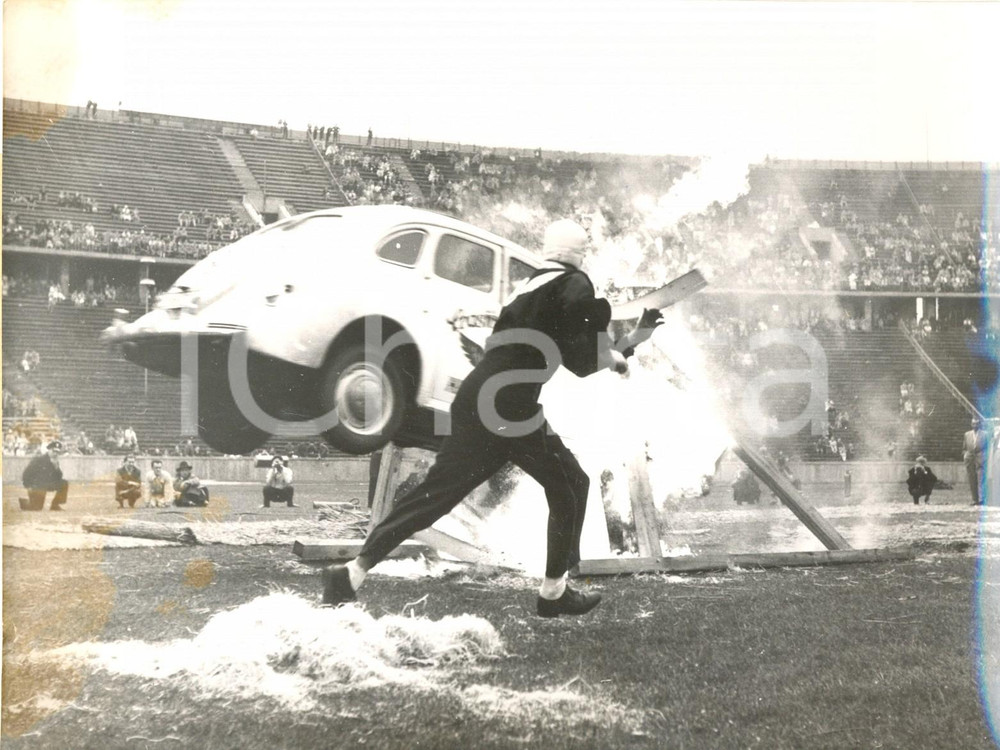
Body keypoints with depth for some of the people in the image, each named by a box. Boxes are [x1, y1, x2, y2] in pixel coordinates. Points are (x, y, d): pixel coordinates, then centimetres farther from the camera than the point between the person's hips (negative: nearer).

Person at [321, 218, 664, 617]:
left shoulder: (531, 285, 24)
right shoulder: (575, 286, -1)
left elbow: (574, 352, 28)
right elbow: (581, 361, -7)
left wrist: (634, 337, 32)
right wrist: (618, 356, 11)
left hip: (474, 400, 8)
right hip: (512, 409, -8)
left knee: (435, 490, 9)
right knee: (569, 484, 11)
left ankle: (353, 573, 4)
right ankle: (554, 592, 14)